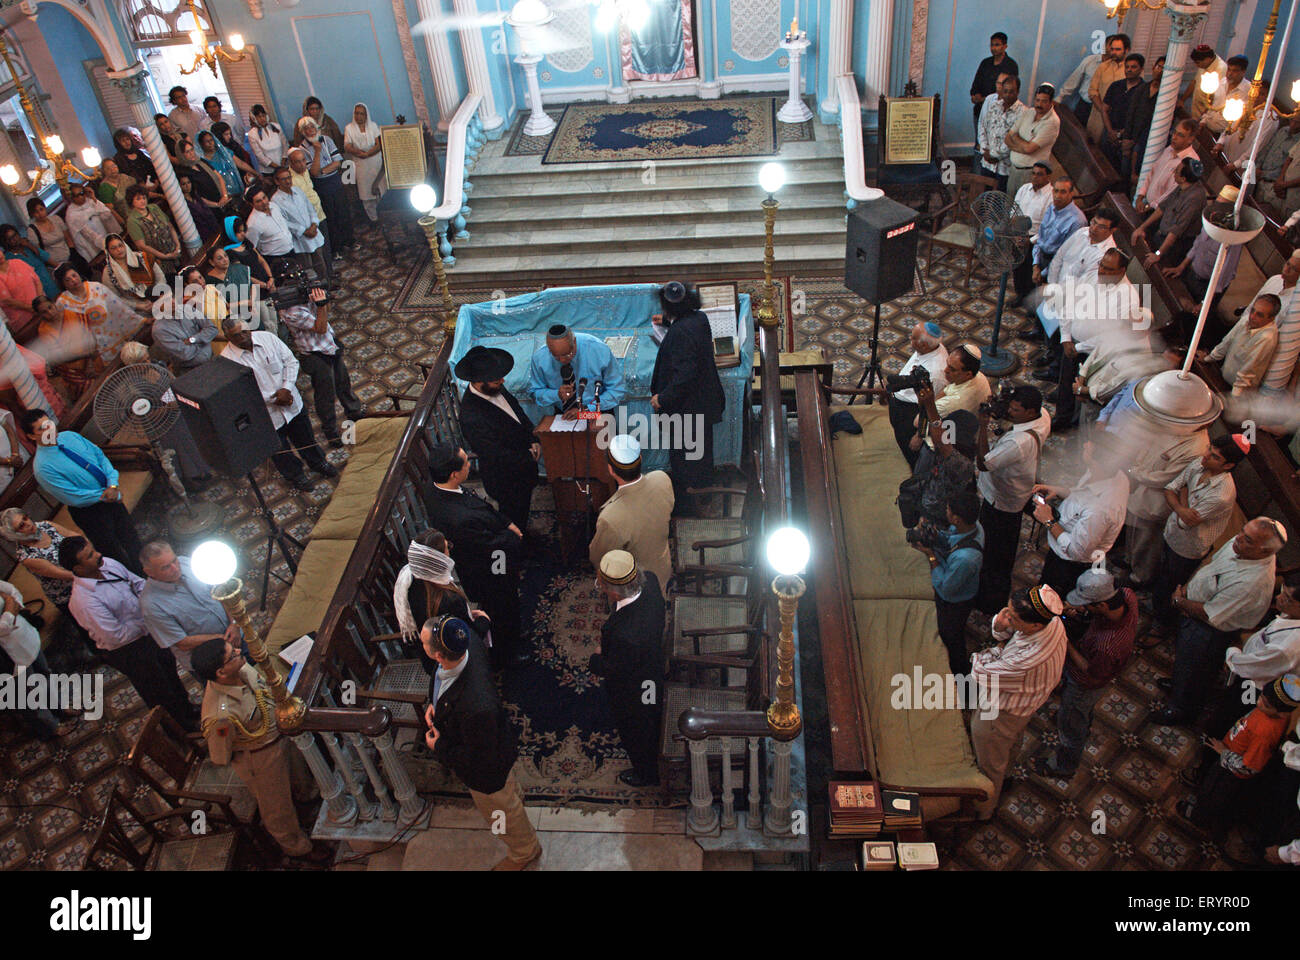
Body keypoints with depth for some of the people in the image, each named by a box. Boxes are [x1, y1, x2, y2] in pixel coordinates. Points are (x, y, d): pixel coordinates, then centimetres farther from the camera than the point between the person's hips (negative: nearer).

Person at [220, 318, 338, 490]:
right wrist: (273, 398, -25)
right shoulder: (227, 359, -22)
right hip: (267, 415, -3)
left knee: (305, 436, 26)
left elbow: (291, 361, -5)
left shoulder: (267, 338, -12)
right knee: (280, 451, 18)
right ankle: (295, 474, 47)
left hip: (292, 403, 3)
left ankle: (318, 462, 53)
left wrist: (286, 388, -19)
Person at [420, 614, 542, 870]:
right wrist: (435, 703, -10)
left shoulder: (474, 707, -50)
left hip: (487, 771, -7)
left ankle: (524, 852, 57)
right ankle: (515, 798, 74)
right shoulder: (469, 644, -29)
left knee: (500, 810, 27)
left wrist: (439, 748, -18)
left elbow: (482, 758, -33)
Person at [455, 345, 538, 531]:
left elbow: (518, 412, 5)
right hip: (507, 482, -8)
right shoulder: (472, 418, -40)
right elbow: (498, 456, -31)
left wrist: (534, 440, -7)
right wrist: (529, 457, -18)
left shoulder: (496, 388, -14)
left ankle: (524, 536, 58)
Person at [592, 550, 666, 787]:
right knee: (651, 726, 36)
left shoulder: (626, 634, -48)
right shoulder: (649, 579, -28)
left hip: (633, 691, -7)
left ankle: (646, 775, 56)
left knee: (636, 733, 26)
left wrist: (596, 658, -8)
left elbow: (612, 669, -26)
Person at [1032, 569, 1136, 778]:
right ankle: (1085, 722, 73)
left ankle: (1064, 767, 51)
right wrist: (1082, 613, -20)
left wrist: (1067, 642, -24)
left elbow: (1093, 674, -27)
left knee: (1071, 726, 23)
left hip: (1084, 686, -7)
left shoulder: (1108, 645, -49)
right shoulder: (1127, 594, -30)